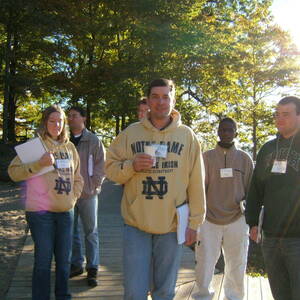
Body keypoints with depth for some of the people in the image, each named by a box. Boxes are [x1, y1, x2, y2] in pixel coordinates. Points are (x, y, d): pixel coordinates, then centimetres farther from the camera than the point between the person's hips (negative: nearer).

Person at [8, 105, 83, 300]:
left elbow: (78, 177, 20)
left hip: (66, 211, 5)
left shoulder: (70, 147, 11)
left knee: (64, 259, 14)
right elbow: (14, 171, -11)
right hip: (41, 212, -5)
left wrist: (73, 197, 7)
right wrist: (39, 164, -22)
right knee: (43, 260, 1)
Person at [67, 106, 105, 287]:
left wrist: (92, 184, -9)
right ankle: (76, 264, 26)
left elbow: (102, 165, -3)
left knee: (91, 232, 3)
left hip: (88, 194, -4)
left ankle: (92, 269, 11)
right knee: (71, 231, 12)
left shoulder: (93, 141, -3)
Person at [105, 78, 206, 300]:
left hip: (172, 225, 0)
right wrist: (132, 166, -15)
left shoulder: (187, 135, 2)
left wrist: (194, 222, 0)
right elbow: (111, 168, 5)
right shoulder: (131, 133, 4)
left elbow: (196, 183, 2)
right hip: (136, 225, 0)